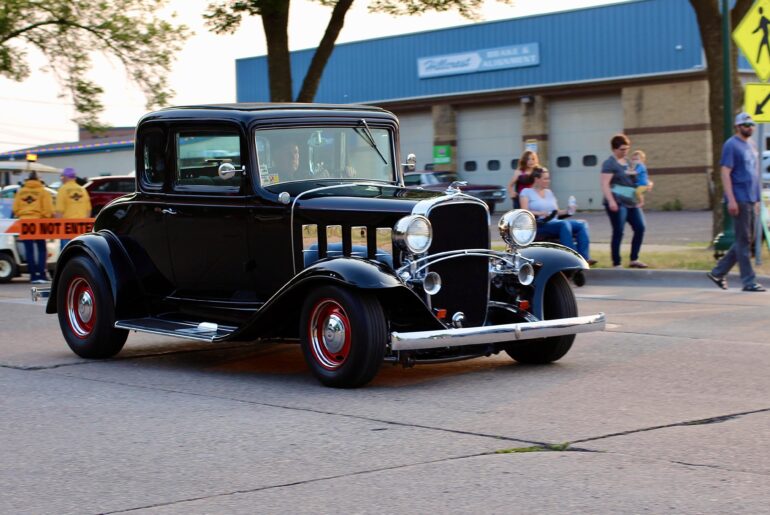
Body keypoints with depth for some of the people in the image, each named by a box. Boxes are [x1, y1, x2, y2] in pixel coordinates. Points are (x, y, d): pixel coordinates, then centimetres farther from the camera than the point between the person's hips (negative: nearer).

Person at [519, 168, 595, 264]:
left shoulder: (549, 192, 27)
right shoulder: (526, 192, 8)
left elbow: (556, 211, 21)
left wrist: (567, 211, 0)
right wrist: (540, 213, -21)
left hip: (554, 221, 7)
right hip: (540, 225, -7)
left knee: (582, 224, -18)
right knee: (564, 224, -36)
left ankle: (584, 257, -31)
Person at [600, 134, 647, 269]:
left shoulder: (628, 162, 18)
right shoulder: (610, 164, -6)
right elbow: (605, 184, -15)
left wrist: (639, 198, 20)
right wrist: (611, 201, -26)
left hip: (632, 203, 8)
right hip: (617, 203, -8)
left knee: (640, 228, 1)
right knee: (618, 232, -6)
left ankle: (634, 260, 9)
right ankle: (616, 264, -1)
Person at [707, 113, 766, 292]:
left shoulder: (751, 145, 18)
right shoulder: (731, 145, -8)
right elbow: (725, 173, -14)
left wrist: (756, 199, 19)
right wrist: (731, 199, -21)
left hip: (751, 200, 9)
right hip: (739, 200, -9)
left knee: (744, 241, 10)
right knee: (743, 241, -5)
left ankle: (718, 272, 18)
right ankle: (749, 282, -1)